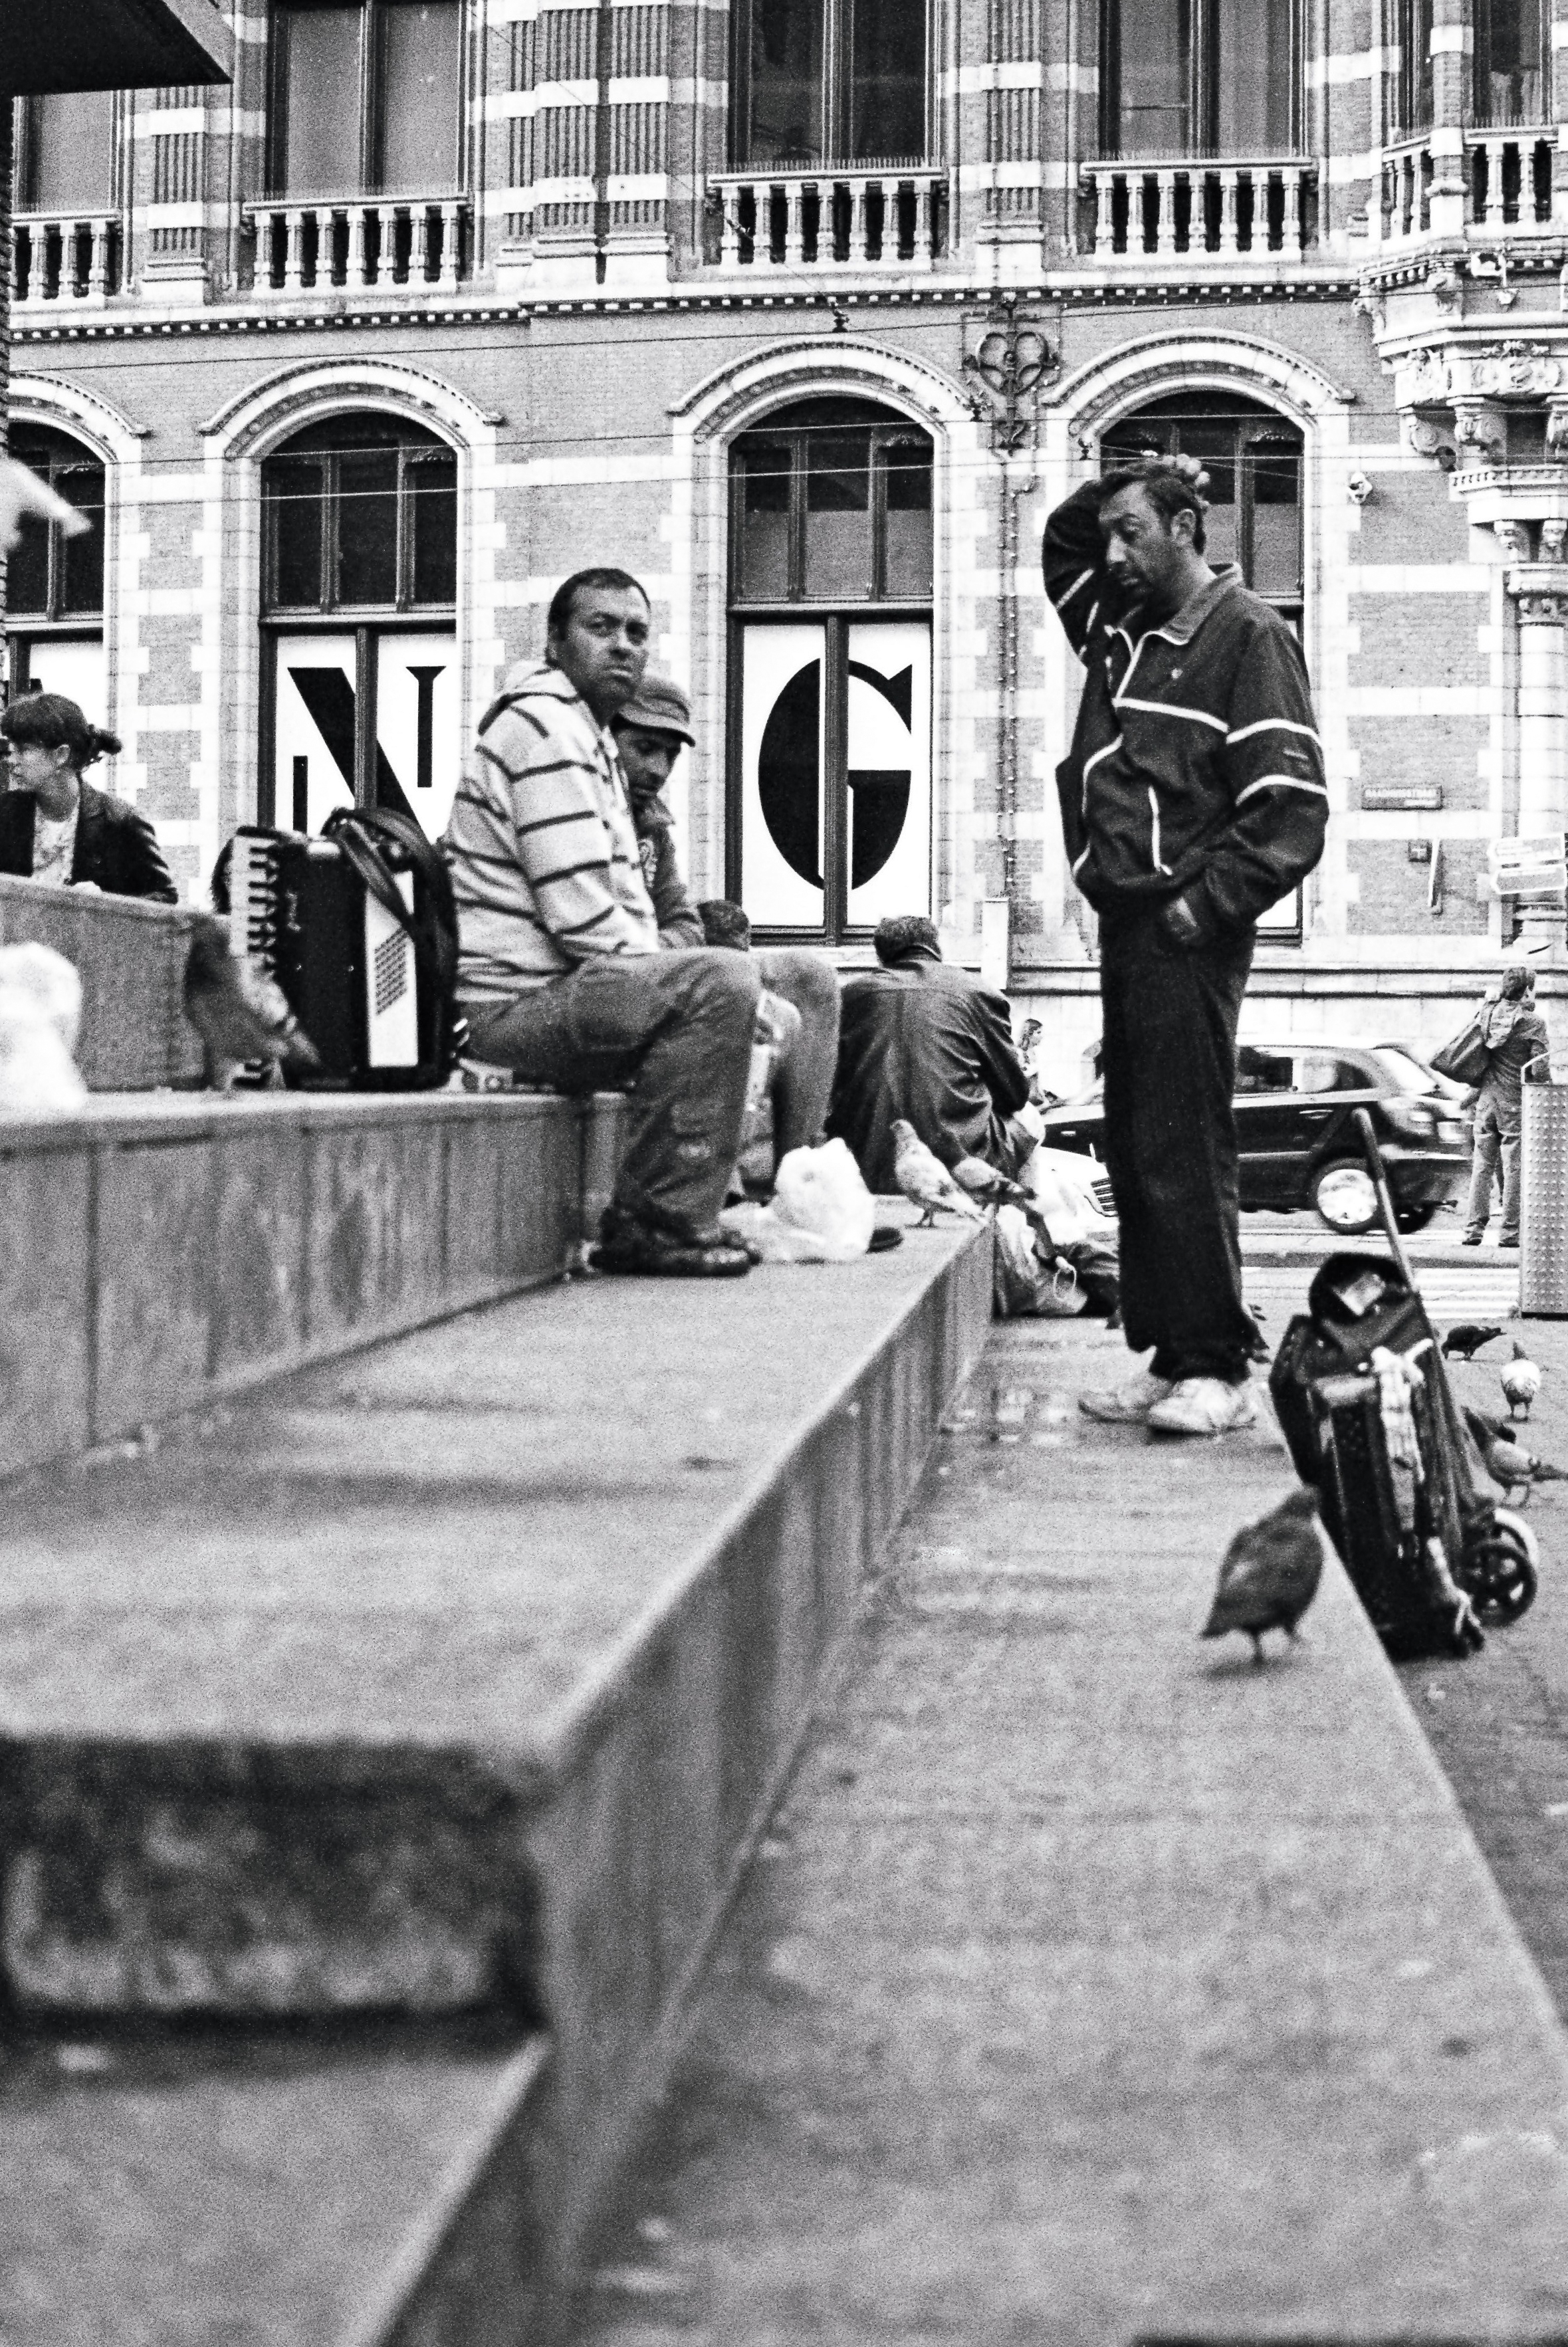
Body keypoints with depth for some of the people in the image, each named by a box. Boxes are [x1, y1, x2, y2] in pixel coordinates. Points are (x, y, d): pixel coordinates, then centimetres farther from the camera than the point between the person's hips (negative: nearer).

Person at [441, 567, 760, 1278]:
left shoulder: (590, 737, 23)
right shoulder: (545, 727, -13)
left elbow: (623, 905, 23)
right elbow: (583, 916, -20)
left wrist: (662, 978, 7)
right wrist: (663, 979, -9)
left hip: (552, 992, 11)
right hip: (519, 1001, -11)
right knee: (721, 985, -28)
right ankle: (659, 1225, -23)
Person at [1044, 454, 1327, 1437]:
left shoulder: (1248, 635, -5)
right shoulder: (1122, 629, 17)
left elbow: (1294, 803, -12)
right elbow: (1059, 544, 36)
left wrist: (1209, 904, -16)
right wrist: (1116, 493, 17)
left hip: (1188, 935, -8)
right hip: (1124, 923, 8)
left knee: (1183, 1152, -9)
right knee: (1134, 1154, 7)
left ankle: (1218, 1370, -4)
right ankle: (1169, 1358, 12)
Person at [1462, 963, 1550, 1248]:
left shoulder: (1488, 1010, 2)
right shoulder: (1534, 1021, -10)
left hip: (1487, 1097, 4)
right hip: (1515, 1102, -4)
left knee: (1482, 1164, 8)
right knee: (1513, 1167, 1)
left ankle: (1473, 1228, 6)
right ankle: (1509, 1231, 1)